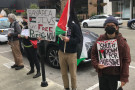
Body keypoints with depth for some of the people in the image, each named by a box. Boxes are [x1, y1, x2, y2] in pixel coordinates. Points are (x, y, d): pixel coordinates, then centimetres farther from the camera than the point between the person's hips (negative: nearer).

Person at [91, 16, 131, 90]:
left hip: (116, 75, -2)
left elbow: (126, 60, -6)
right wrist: (96, 64, -11)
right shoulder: (100, 39, 0)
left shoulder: (122, 42, -7)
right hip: (102, 74, 3)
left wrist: (124, 78, -9)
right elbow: (93, 53, 7)